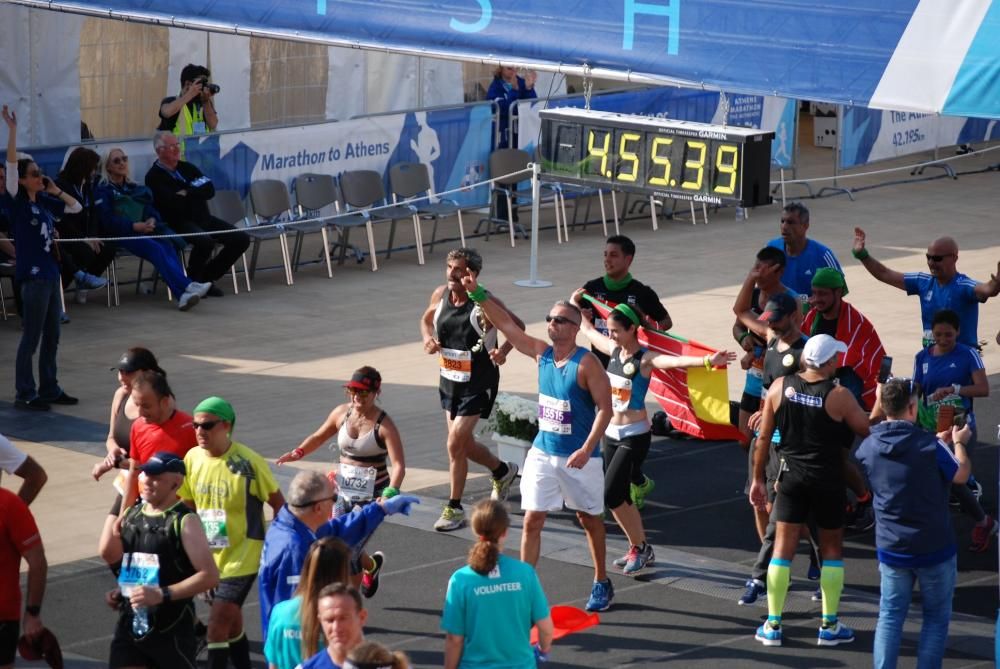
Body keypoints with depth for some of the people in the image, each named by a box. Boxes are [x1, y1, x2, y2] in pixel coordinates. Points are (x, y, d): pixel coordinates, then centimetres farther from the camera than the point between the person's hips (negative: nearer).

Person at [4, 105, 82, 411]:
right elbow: (11, 164, -19)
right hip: (32, 276, -7)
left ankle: (49, 389, 23)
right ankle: (25, 394, 5)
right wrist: (12, 130, -24)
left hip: (51, 274, 7)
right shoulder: (16, 202, -9)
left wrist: (55, 190, 8)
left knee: (52, 337, 13)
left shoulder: (44, 201, 10)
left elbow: (76, 208, 20)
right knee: (31, 338, -2)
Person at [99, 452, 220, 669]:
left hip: (171, 629, -6)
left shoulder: (185, 521, -13)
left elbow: (209, 575, -19)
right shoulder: (133, 513, 8)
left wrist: (162, 594, -25)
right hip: (131, 623, 6)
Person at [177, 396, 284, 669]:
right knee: (231, 621, 18)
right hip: (210, 556, 6)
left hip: (242, 556, -5)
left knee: (218, 623, -14)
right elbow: (188, 504, 10)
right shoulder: (192, 458, -3)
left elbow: (278, 504, -7)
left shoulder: (248, 462, -18)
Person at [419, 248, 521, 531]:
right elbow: (427, 319, 16)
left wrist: (503, 350, -25)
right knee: (464, 443, 18)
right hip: (449, 379, 7)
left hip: (478, 383, -7)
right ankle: (503, 471, 46)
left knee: (455, 444, -10)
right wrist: (428, 338, -6)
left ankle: (454, 509, 4)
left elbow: (518, 327, -8)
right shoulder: (440, 295, -5)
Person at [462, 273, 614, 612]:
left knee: (590, 518, 12)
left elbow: (605, 408, -18)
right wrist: (477, 294, -5)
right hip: (543, 453, 5)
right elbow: (506, 324, 4)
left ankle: (602, 583, 28)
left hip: (579, 457, -5)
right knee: (532, 520, 0)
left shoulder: (587, 363, -16)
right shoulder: (541, 353, 1)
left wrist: (587, 449, -26)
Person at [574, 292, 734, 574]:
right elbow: (588, 330, 23)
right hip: (612, 433, 7)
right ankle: (639, 549, 25)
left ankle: (640, 548, 5)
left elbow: (676, 361, -34)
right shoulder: (614, 350, 4)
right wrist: (575, 304, 37)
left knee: (611, 496, -11)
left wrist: (707, 361, -51)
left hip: (634, 436, -7)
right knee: (619, 498, 11)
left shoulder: (645, 359, -16)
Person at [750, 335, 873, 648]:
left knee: (783, 547, 7)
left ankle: (772, 625, 8)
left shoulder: (780, 387, -5)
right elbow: (869, 431, -3)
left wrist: (758, 479, 9)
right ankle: (829, 626, 14)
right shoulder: (839, 396, -15)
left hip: (792, 476, 2)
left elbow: (764, 437, 0)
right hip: (828, 480, -2)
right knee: (832, 548, 12)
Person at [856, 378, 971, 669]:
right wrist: (958, 443, 15)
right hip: (934, 547, -4)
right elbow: (960, 475, -2)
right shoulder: (929, 446, -19)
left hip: (891, 548, 4)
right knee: (936, 617, 11)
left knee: (890, 616, 13)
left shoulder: (869, 447, -5)